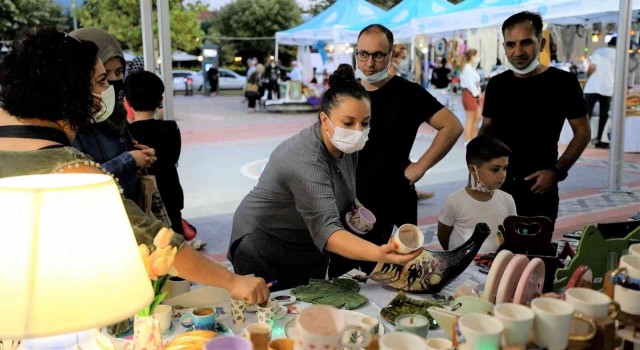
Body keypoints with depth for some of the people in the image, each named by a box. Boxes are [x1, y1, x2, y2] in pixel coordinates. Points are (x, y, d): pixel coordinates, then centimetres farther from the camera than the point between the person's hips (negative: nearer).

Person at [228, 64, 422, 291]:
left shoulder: (347, 145, -9)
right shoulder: (305, 161, -34)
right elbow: (326, 229, -43)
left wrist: (354, 206, -8)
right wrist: (380, 255, -57)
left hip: (310, 253, 7)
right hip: (264, 254, -7)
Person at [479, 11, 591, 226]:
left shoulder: (563, 82, -8)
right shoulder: (496, 84, 4)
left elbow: (583, 132, -3)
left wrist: (557, 171, -14)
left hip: (538, 186, -3)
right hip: (496, 183, 3)